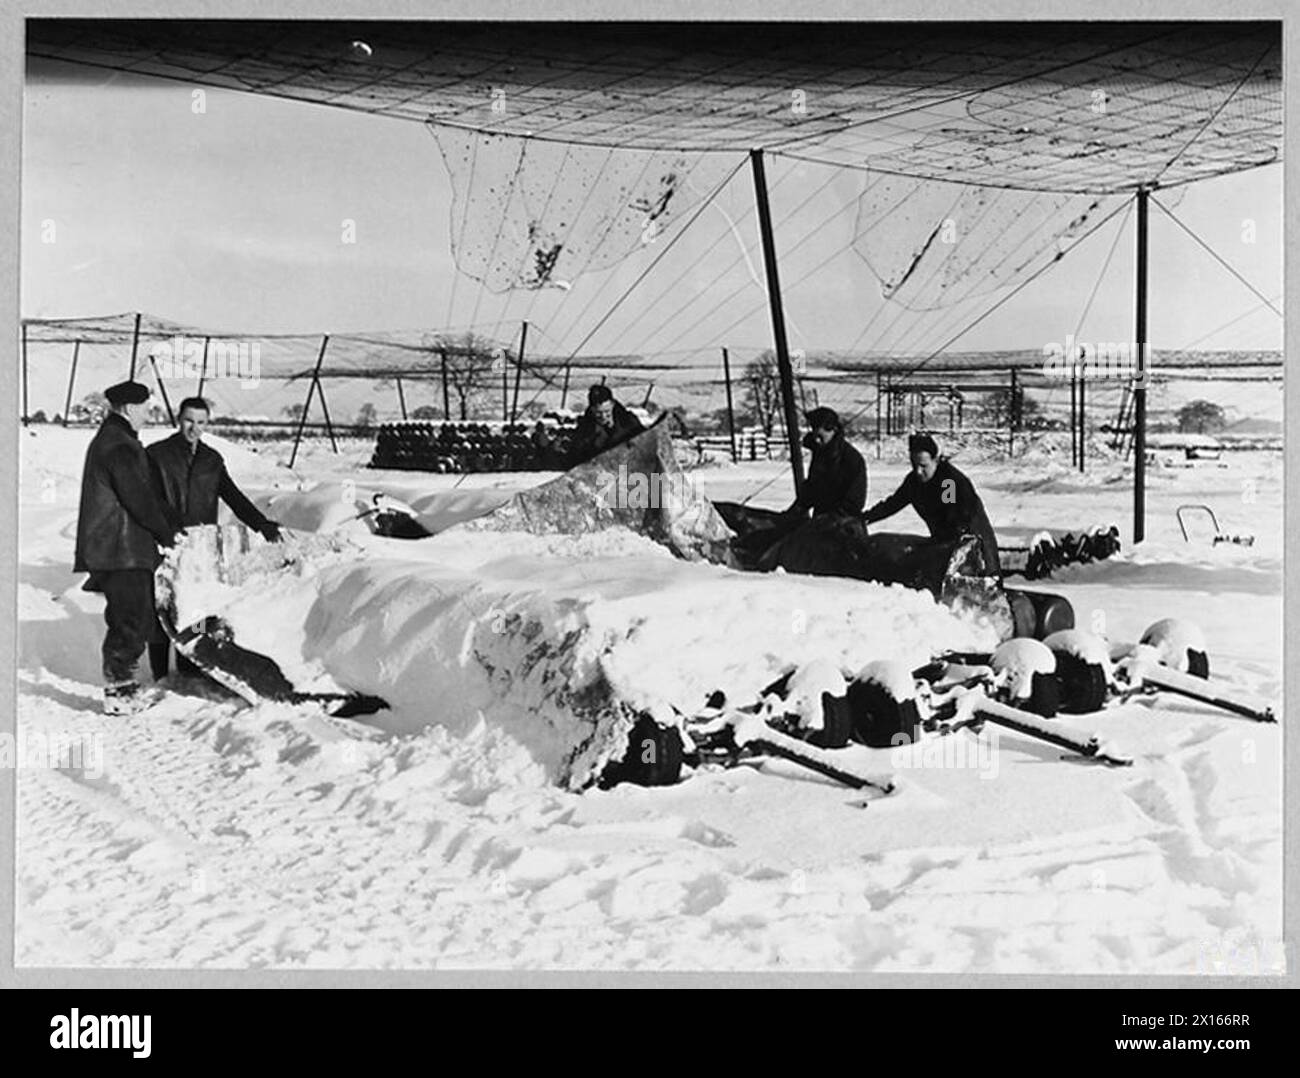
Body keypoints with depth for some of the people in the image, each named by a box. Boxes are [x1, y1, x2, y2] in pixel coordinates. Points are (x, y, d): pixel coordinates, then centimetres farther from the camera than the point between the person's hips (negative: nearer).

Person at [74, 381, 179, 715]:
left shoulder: (107, 440, 18)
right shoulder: (120, 446, -17)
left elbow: (143, 494, 20)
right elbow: (139, 500, -19)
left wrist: (168, 529, 17)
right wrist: (168, 535, -6)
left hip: (113, 546, 11)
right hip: (123, 550, -11)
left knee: (133, 618, 16)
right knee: (130, 620, -5)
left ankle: (122, 684, 24)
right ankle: (117, 692, 1)